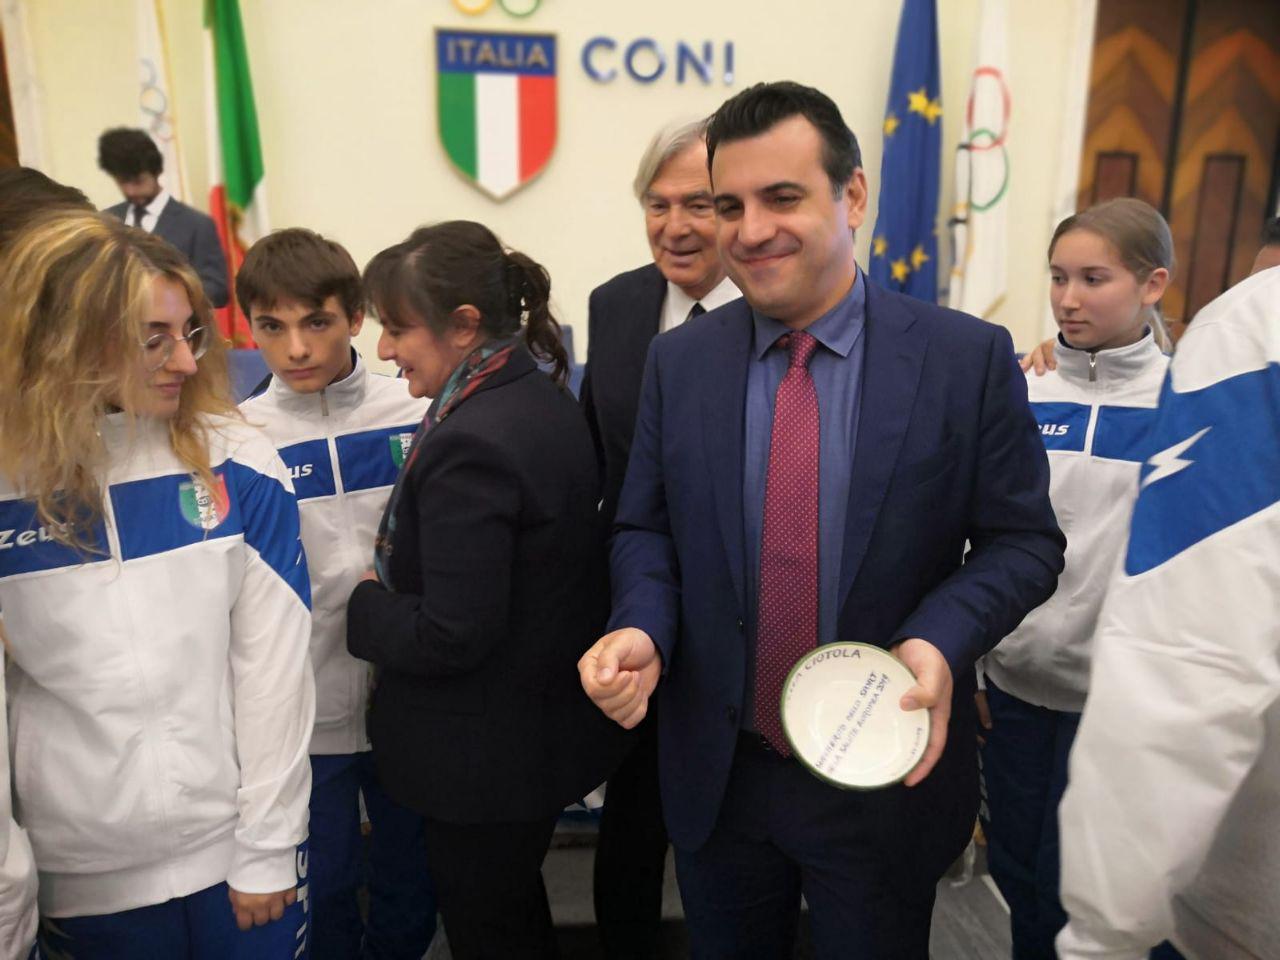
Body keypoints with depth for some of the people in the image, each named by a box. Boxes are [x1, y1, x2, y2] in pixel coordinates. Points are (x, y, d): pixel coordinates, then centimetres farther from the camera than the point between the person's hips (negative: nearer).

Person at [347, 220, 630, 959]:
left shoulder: (471, 443, -28)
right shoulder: (541, 397, 1)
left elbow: (450, 638, -27)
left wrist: (364, 606, -11)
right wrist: (393, 588, 5)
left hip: (487, 758, -9)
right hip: (542, 731, 9)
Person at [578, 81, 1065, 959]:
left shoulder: (971, 358, -10)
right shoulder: (677, 361, -2)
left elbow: (1023, 540, -5)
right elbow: (646, 530, 3)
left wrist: (941, 641, -23)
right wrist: (642, 629, -16)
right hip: (716, 777, 3)